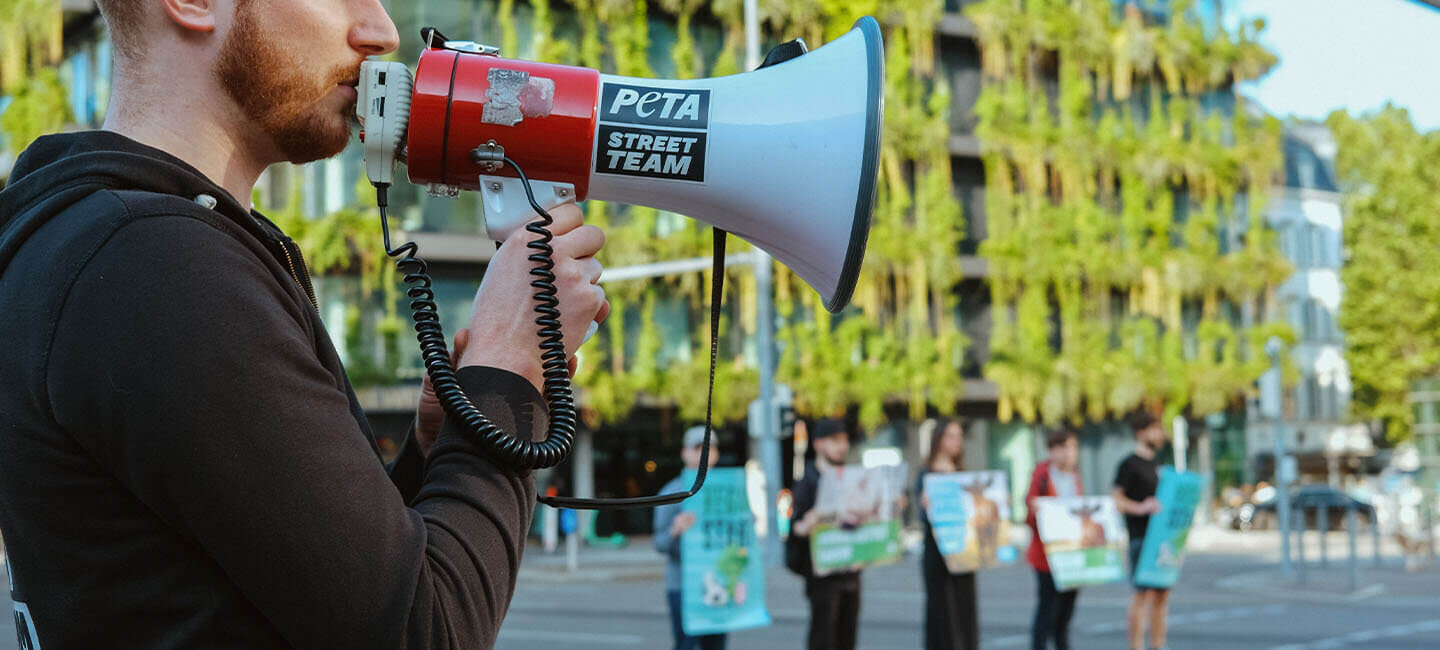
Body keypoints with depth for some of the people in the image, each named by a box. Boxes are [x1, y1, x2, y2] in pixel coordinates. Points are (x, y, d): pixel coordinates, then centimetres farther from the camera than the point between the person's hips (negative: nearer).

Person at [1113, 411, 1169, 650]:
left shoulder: (1152, 464, 19)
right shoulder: (1129, 464, -7)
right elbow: (1117, 500, -13)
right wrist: (1141, 507, -27)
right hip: (1140, 538, -8)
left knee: (1161, 594, 9)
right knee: (1142, 594, -9)